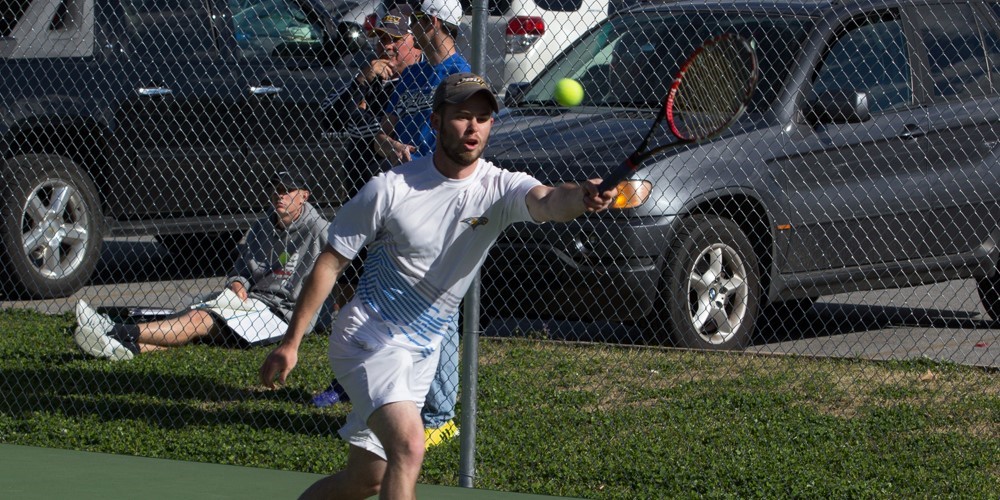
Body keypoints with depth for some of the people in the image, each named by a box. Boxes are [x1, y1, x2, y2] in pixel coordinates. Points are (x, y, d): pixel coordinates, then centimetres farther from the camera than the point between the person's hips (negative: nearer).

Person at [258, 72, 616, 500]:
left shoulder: (500, 188, -9)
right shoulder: (391, 188, -14)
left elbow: (548, 202, -33)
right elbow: (330, 263, -5)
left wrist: (582, 196, -57)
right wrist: (291, 343, -5)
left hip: (424, 352, 5)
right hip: (368, 338, -5)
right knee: (408, 447, -28)